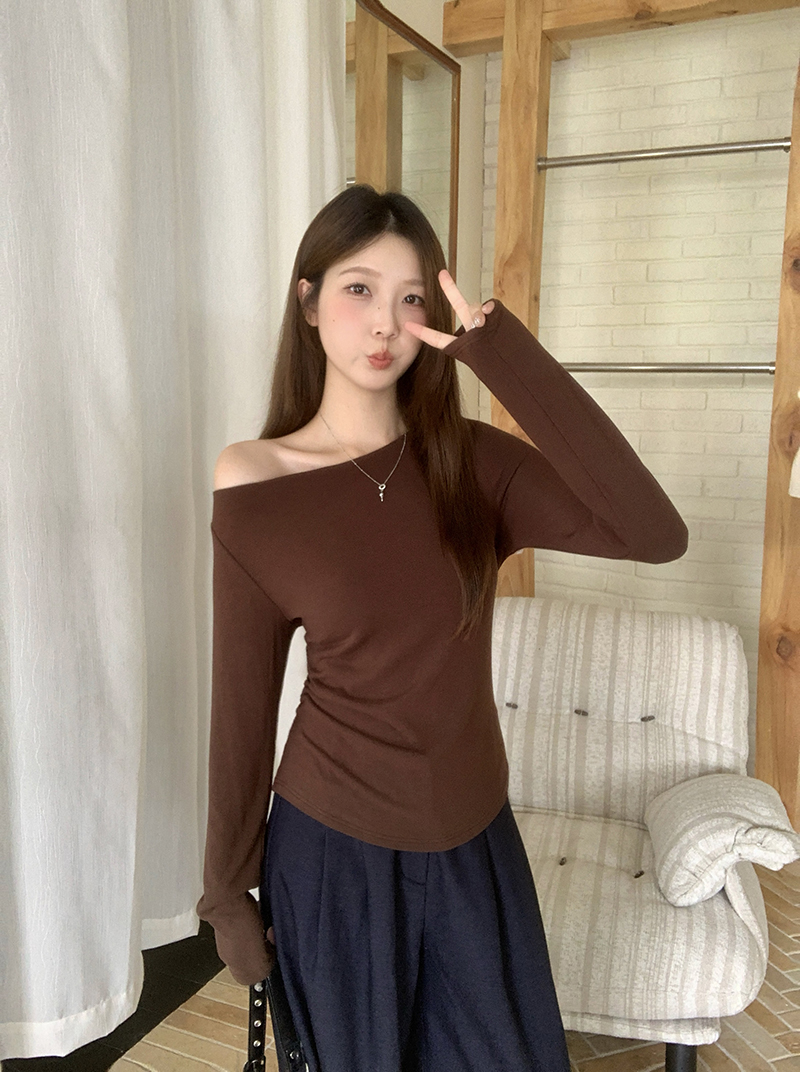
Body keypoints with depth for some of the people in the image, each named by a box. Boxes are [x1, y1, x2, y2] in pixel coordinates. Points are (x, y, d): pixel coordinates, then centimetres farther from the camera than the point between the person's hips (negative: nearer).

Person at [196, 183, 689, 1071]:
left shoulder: (470, 462, -8)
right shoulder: (254, 493, -13)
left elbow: (654, 534, -23)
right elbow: (241, 706, -6)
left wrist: (502, 351, -25)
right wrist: (229, 891, 2)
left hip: (475, 841, 3)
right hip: (334, 851, -2)